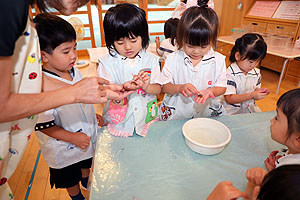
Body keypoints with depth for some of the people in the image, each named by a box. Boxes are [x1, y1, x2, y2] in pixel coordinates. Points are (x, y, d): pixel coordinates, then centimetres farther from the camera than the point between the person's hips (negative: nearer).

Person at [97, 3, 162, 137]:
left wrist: (146, 86, -24)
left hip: (147, 118, 1)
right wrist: (123, 89, -33)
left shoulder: (151, 60, -2)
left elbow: (158, 89, -2)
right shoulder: (106, 63, -8)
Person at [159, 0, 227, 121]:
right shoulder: (173, 59, -7)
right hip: (176, 114, -3)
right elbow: (164, 87, -4)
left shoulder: (218, 60, -3)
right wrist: (180, 88, -24)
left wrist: (210, 91, -20)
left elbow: (221, 87, 2)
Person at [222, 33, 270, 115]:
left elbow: (255, 93, 18)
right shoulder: (230, 74, -17)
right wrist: (252, 95, -24)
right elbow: (229, 99, -21)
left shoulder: (256, 73, 6)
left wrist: (260, 92, -6)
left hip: (250, 109, 6)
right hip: (232, 111, -6)